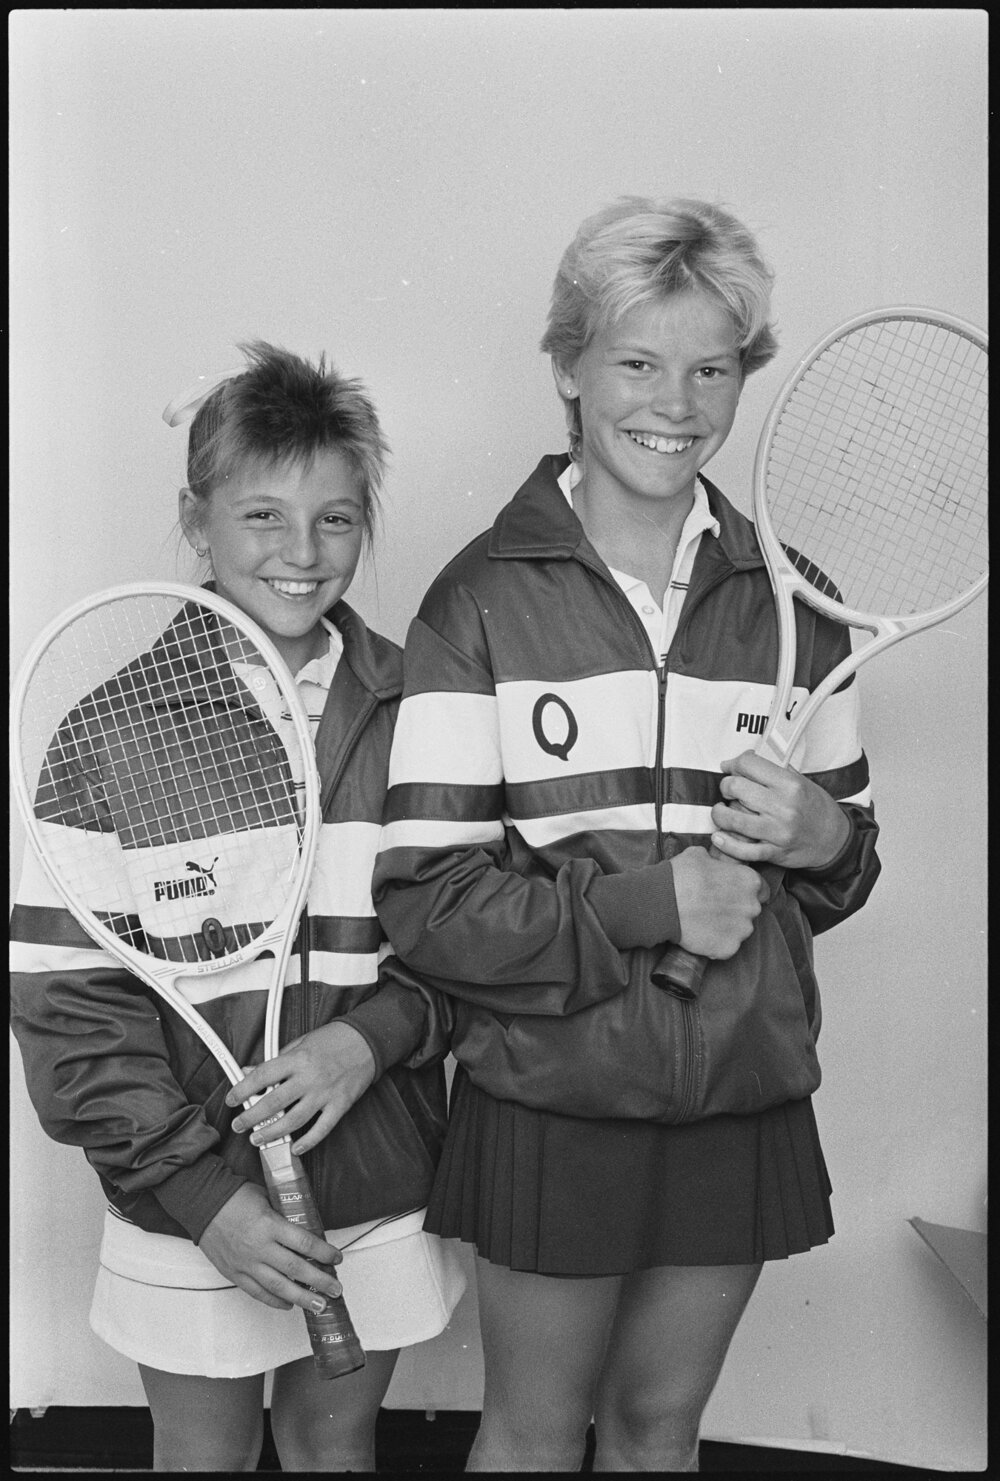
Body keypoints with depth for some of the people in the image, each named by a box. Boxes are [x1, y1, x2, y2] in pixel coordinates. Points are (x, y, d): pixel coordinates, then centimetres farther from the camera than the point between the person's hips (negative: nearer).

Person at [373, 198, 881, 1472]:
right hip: (548, 1110, -3)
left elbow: (847, 859, 12)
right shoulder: (481, 602, -9)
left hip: (742, 1108, 3)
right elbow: (422, 899, -13)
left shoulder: (790, 603, 3)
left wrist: (823, 839, -10)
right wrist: (642, 904, -21)